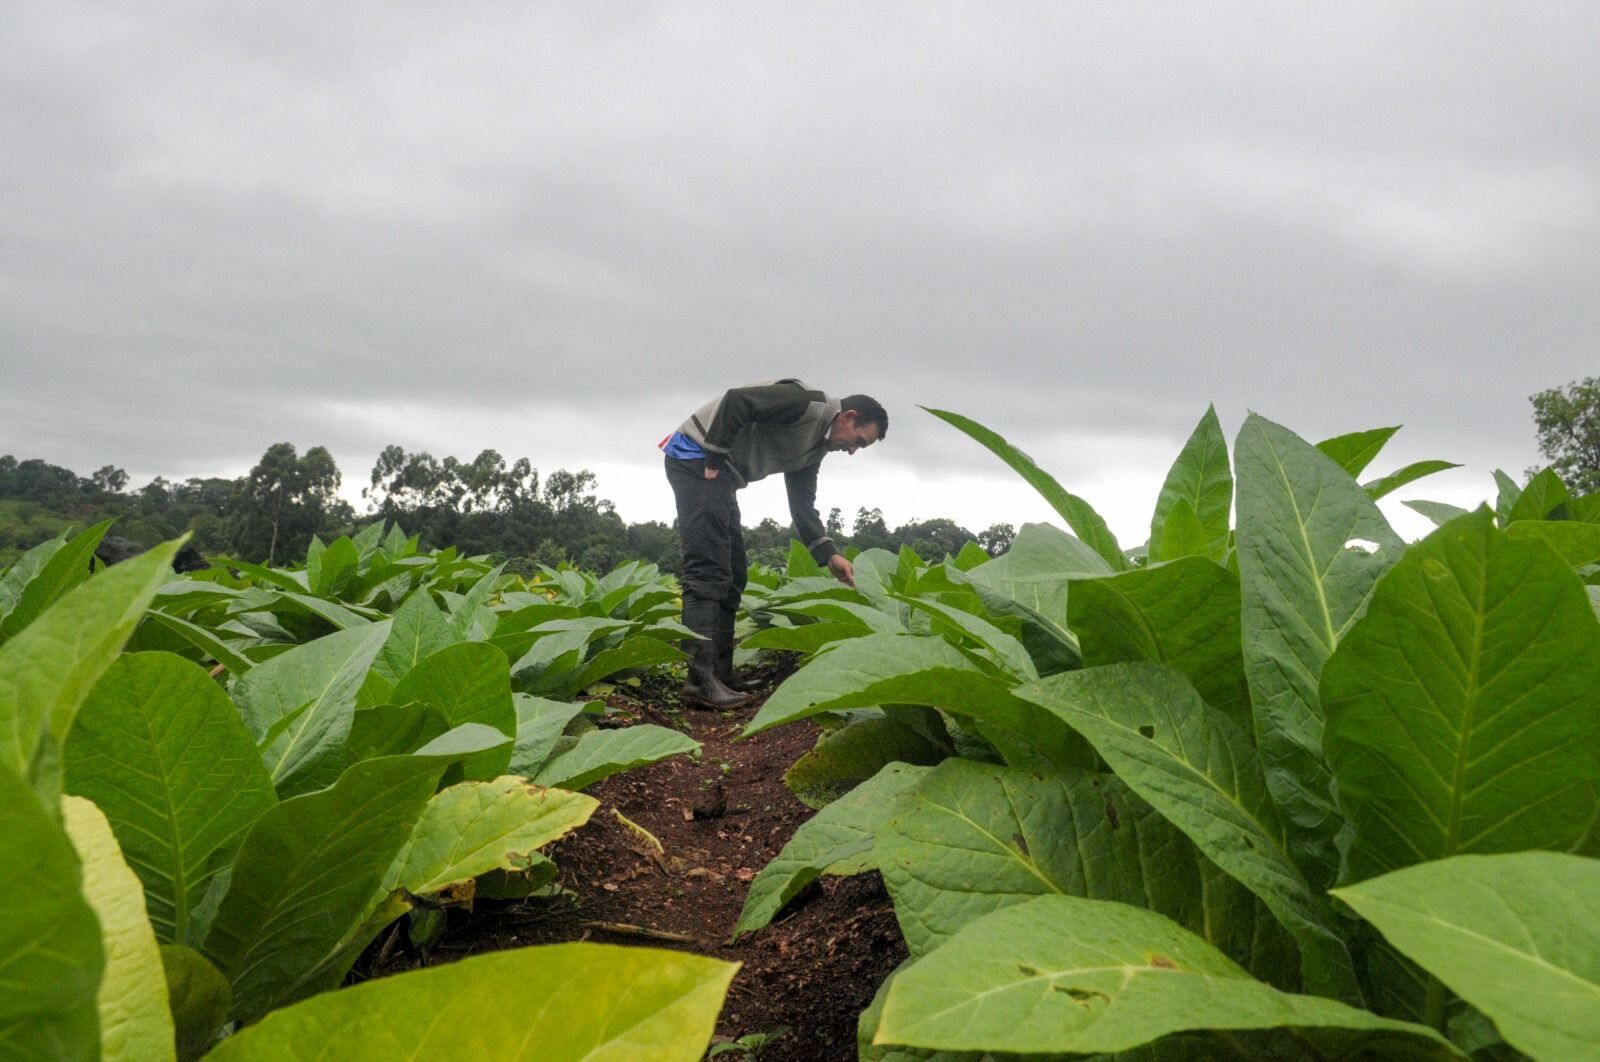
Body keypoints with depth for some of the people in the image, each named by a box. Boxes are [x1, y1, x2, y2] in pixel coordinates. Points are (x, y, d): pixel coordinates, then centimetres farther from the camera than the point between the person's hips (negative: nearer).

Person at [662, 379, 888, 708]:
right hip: (697, 456, -11)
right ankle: (700, 678, -20)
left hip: (720, 471, 11)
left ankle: (720, 673, 13)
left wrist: (829, 555, 5)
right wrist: (714, 460, -20)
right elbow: (737, 401, -23)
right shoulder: (805, 401, -13)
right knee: (708, 569, -16)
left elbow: (802, 505, 15)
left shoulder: (814, 449, 17)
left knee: (733, 574, 10)